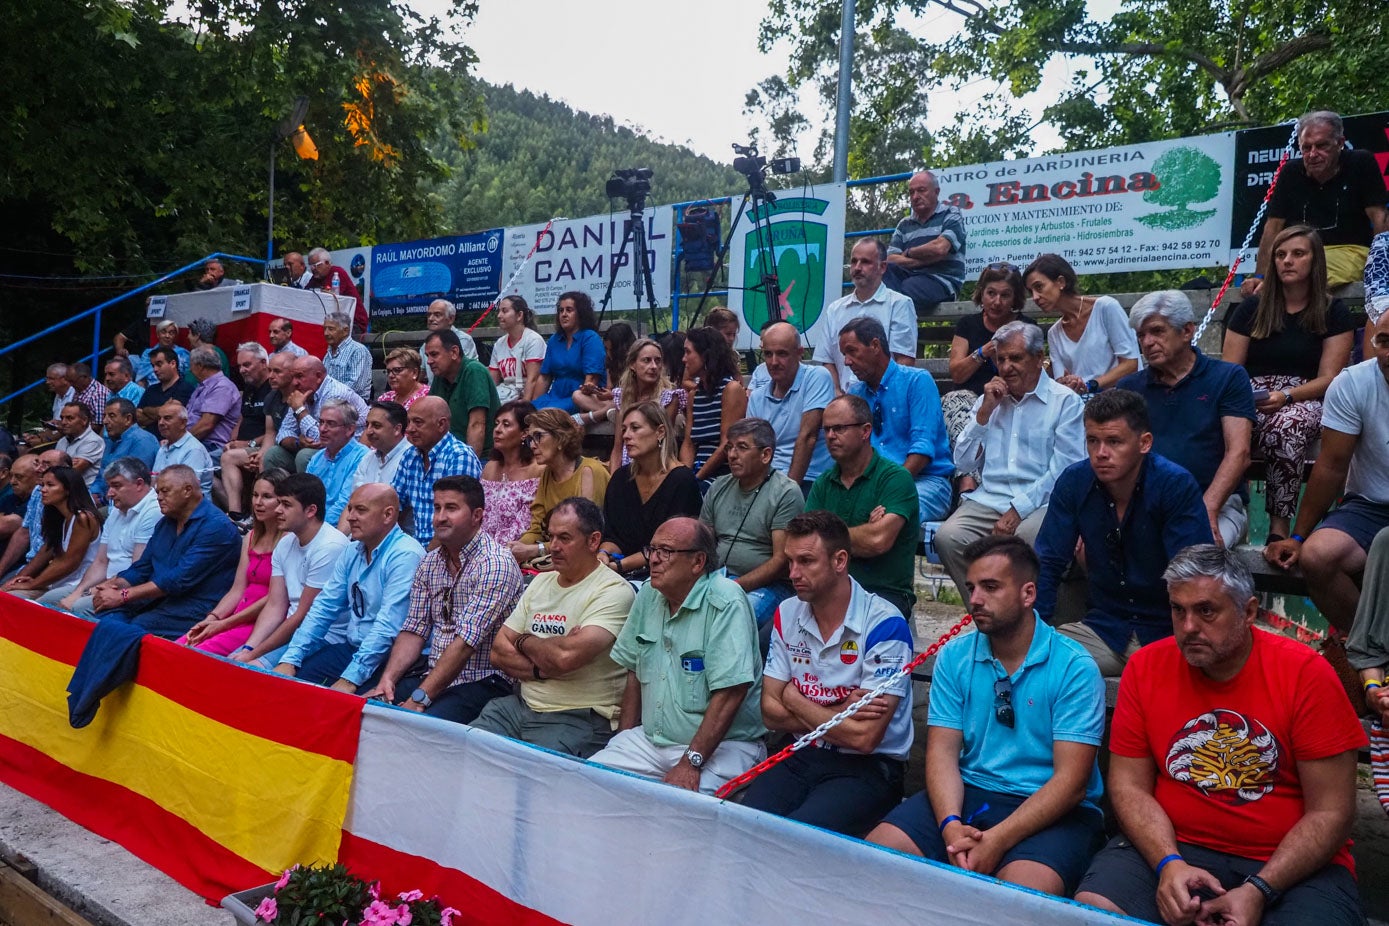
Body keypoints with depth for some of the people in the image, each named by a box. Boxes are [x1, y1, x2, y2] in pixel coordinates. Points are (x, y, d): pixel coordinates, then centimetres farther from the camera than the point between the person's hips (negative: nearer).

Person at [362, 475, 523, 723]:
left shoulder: (495, 564, -15)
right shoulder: (430, 563, 10)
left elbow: (466, 642, -21)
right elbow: (415, 630, 10)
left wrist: (419, 699, -22)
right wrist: (388, 679, -8)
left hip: (482, 682, -7)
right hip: (434, 675, 7)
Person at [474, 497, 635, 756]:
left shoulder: (614, 591, -10)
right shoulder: (541, 582, 15)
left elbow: (566, 656, -24)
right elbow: (498, 652, 10)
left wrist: (523, 641, -3)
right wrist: (542, 669, -9)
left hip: (579, 718, -7)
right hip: (521, 704, 7)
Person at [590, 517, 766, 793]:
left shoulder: (726, 603, -16)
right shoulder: (648, 594, 8)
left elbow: (730, 692, -22)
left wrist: (690, 763, -24)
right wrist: (624, 740, 7)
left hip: (721, 746, -6)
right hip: (650, 738, 7)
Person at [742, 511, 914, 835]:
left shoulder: (884, 624, -15)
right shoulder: (787, 614, 4)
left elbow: (864, 737, -19)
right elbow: (771, 713, 3)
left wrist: (793, 699, -6)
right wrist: (840, 713, -12)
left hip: (868, 767, -4)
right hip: (801, 756, 5)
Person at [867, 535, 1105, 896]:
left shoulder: (1075, 667, -8)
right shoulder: (954, 657, 5)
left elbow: (1070, 781, -14)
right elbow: (943, 750, -1)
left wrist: (997, 840, -23)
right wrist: (951, 826, -20)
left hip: (1051, 811, -3)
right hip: (968, 795, 4)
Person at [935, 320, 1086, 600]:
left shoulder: (1066, 401, 5)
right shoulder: (989, 400, 21)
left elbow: (1064, 471, -7)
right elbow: (963, 464, 13)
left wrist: (1018, 510, -16)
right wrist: (985, 411, 4)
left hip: (1041, 503, -4)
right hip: (988, 499, 4)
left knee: (1024, 537, -37)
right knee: (947, 537, -26)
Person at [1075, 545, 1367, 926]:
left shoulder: (1306, 674, -9)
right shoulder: (1146, 667, -3)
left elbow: (1331, 813, -9)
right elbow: (1129, 785, 0)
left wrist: (1258, 891, -18)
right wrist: (1169, 863, -16)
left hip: (1291, 862, -1)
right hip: (1172, 846, 2)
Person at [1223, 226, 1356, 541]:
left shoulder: (1335, 314, 10)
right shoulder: (1251, 309, 15)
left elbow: (1328, 379, 2)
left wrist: (1286, 396, -17)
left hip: (1304, 401, -1)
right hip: (1250, 399, 1)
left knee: (1285, 429, -40)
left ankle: (1280, 525, -35)